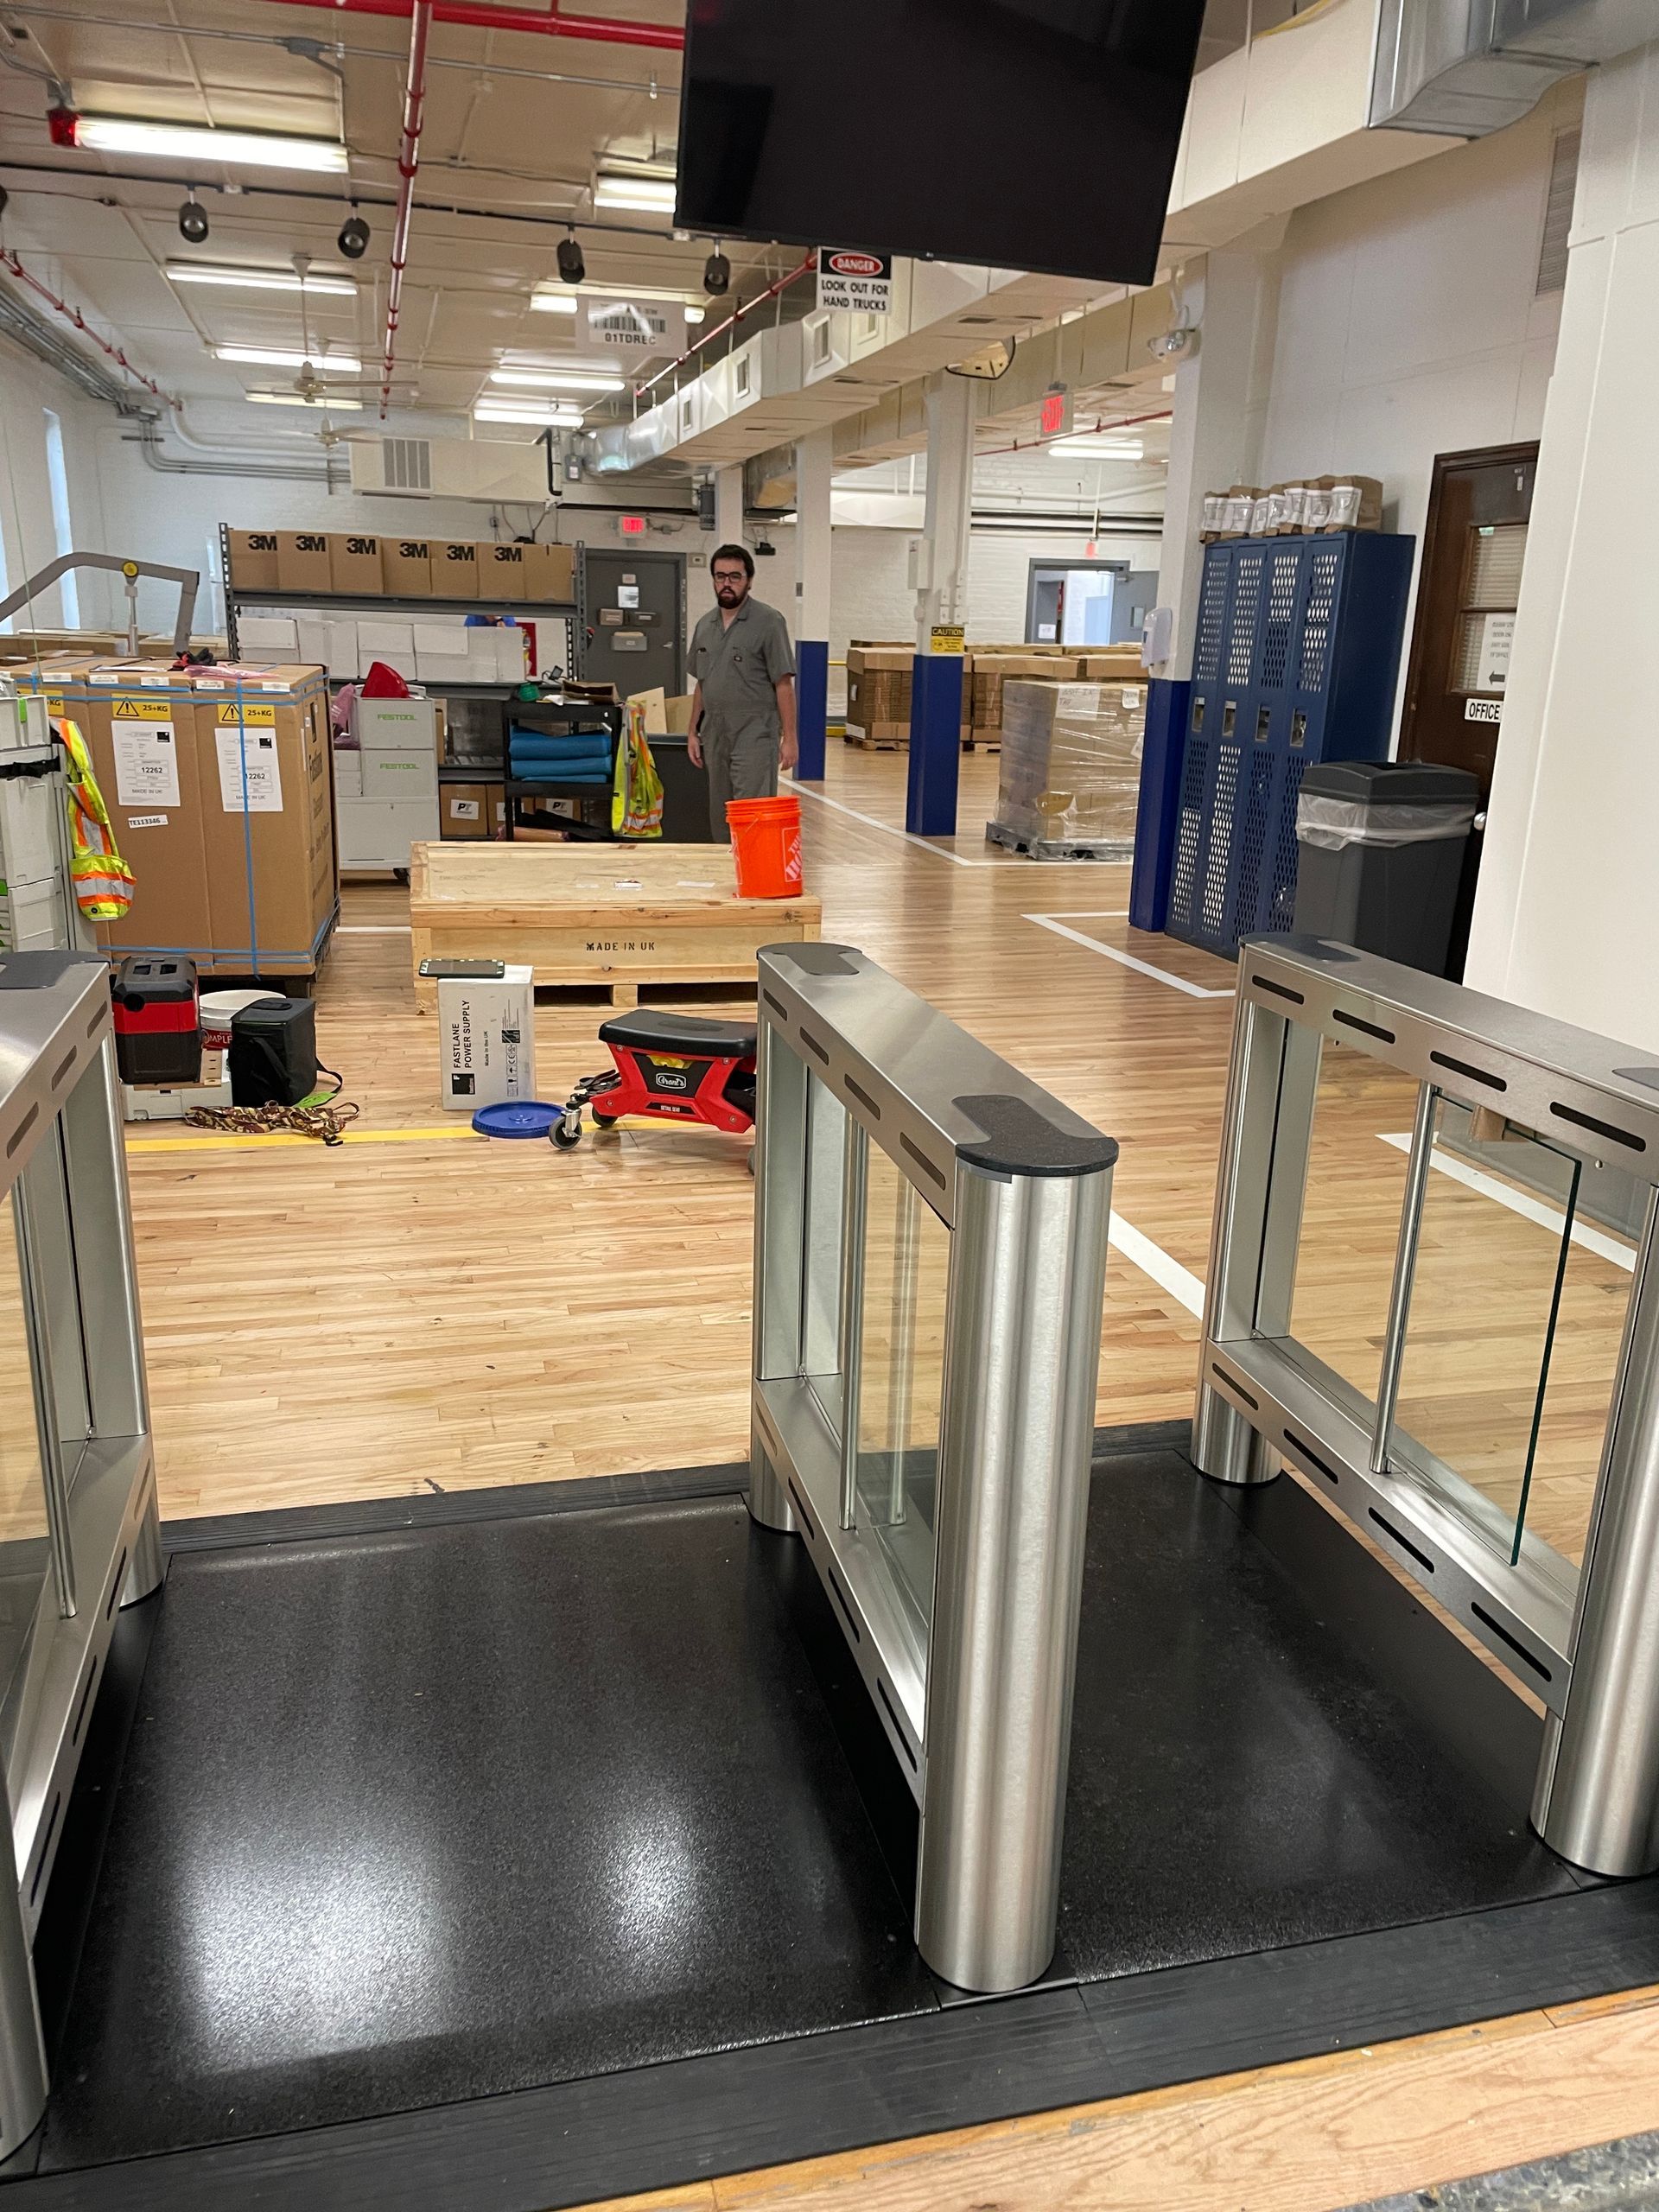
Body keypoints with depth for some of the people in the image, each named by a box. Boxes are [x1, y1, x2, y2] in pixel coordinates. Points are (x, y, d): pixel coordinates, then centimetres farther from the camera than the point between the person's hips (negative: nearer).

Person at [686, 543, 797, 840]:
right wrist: (694, 732, 16)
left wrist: (789, 737, -13)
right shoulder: (705, 625, 14)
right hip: (715, 734, 7)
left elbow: (783, 684, -9)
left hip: (754, 735, -7)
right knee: (721, 820, 10)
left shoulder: (768, 622, -6)